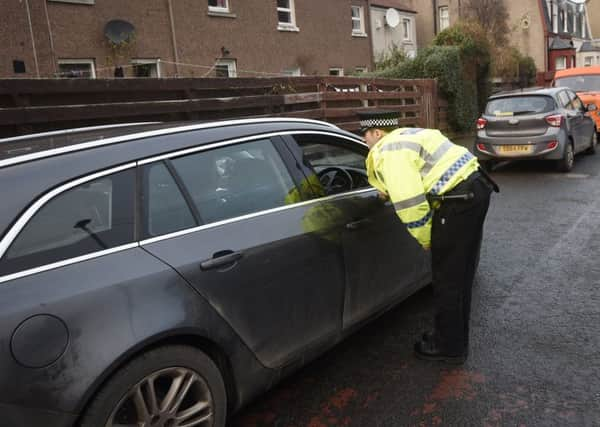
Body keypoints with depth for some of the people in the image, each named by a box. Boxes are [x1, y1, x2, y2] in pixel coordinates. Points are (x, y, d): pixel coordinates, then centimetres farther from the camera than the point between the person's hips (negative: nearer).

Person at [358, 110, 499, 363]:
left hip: (459, 199, -10)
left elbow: (409, 202, -18)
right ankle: (455, 337, 34)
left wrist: (425, 238, -6)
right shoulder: (406, 136, 21)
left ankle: (449, 347, 14)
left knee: (447, 277, 1)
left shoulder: (390, 152, -11)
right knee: (461, 273, 19)